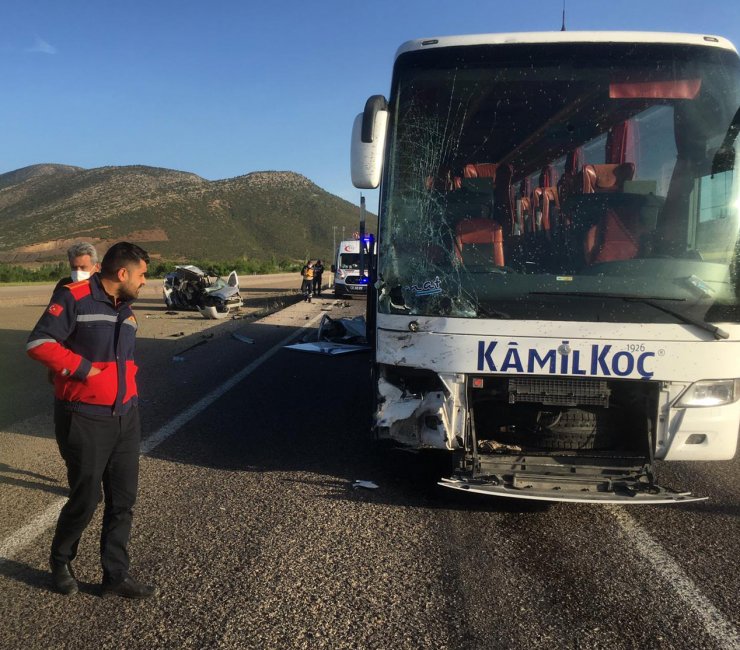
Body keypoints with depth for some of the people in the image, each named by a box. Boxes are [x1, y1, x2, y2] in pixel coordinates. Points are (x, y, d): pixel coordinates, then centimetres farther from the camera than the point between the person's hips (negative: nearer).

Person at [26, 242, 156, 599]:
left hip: (125, 418, 7)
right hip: (84, 420, -7)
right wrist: (83, 369, -19)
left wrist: (129, 394, 13)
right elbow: (38, 343, -21)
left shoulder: (126, 310, 12)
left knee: (122, 499, 9)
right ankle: (60, 561, 32)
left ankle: (116, 575, 21)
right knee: (86, 498, 4)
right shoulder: (74, 298, -13)